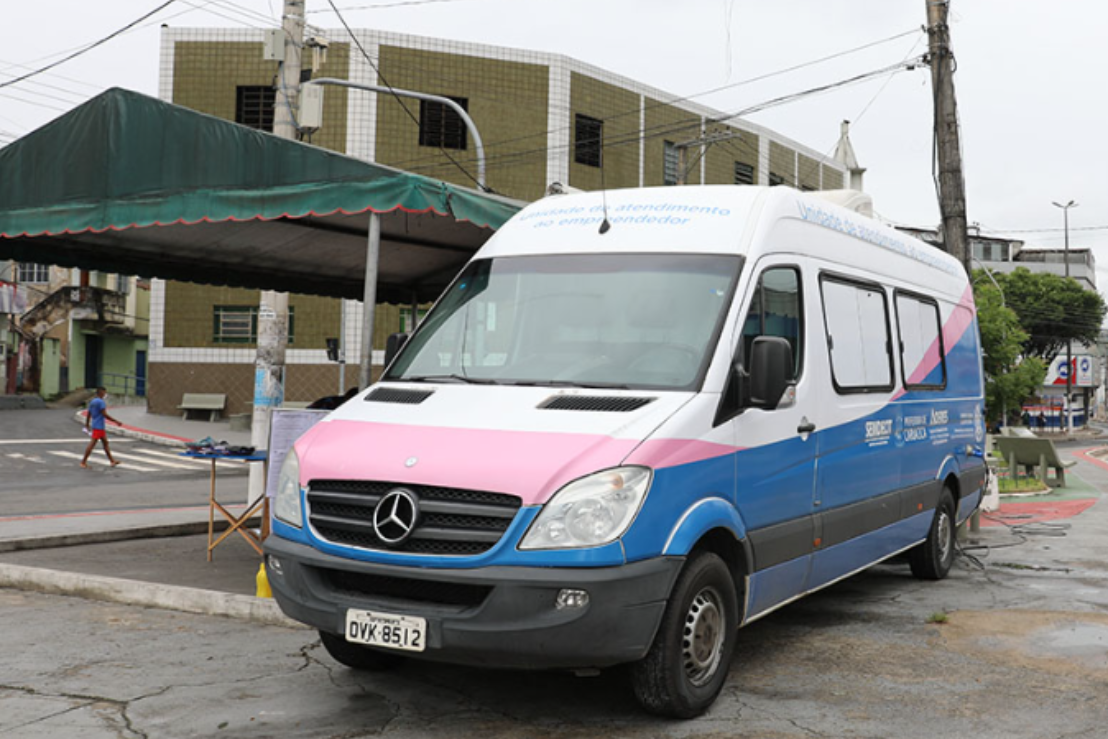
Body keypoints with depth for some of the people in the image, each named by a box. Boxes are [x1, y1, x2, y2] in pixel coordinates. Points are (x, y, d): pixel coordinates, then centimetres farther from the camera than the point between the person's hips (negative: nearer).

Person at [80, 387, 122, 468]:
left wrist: (87, 425, 29)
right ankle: (83, 462, -5)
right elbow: (105, 414, -20)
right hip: (99, 427, -10)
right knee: (92, 444, -7)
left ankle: (112, 461, 18)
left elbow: (88, 414, 18)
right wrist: (116, 422, -17)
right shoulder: (101, 402, -15)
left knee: (105, 443, 14)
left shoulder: (92, 402, 13)